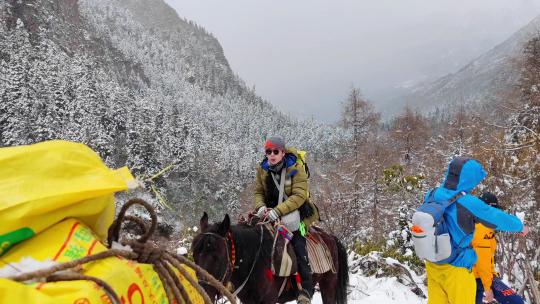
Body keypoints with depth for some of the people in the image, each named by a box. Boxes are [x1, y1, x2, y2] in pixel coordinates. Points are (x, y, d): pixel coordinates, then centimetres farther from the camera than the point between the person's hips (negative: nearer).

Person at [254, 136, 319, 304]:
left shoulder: (296, 168, -14)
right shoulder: (262, 170, 0)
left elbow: (299, 196, -21)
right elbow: (259, 192, 5)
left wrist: (278, 210, -33)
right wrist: (261, 206, -18)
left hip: (295, 211, -4)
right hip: (270, 212, 5)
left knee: (298, 246, -19)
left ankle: (306, 290, -11)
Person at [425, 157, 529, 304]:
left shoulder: (432, 195, -4)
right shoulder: (468, 203, -22)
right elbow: (498, 218, -8)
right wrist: (520, 226, 11)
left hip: (433, 264, 6)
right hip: (455, 268, -6)